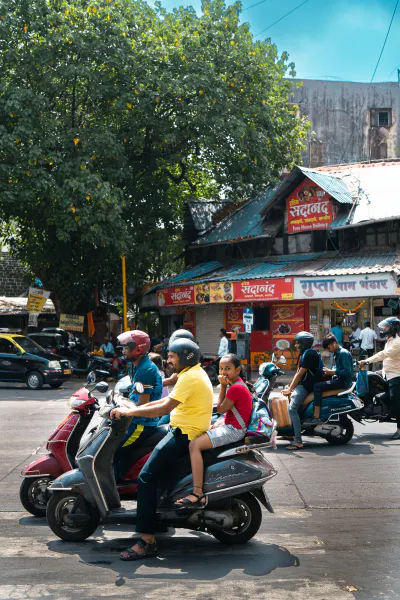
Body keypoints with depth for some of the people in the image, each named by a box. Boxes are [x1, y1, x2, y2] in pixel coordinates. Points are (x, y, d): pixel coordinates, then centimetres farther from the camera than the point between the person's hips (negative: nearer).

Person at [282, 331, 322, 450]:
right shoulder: (304, 354, 20)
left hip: (306, 386, -11)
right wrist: (289, 386, 11)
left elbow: (300, 374, -16)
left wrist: (290, 390, -15)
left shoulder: (309, 354, -13)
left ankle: (298, 441, -27)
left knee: (292, 409, -24)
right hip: (301, 385, 11)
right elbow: (298, 373, 19)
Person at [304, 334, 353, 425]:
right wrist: (328, 372, 7)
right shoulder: (337, 353, 18)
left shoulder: (343, 353, -14)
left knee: (318, 386, -21)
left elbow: (347, 371, -22)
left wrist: (331, 372, -18)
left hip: (344, 382, -11)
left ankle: (316, 417, -27)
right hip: (340, 380, 11)